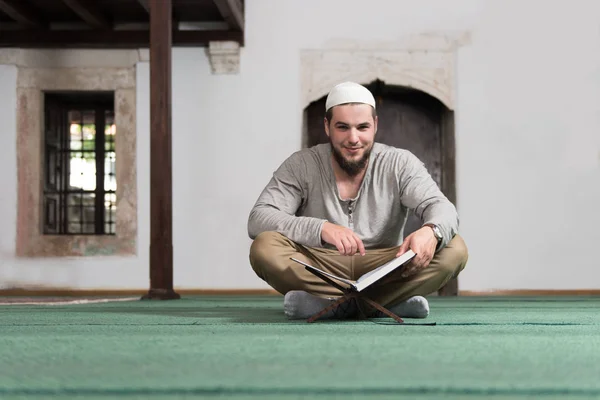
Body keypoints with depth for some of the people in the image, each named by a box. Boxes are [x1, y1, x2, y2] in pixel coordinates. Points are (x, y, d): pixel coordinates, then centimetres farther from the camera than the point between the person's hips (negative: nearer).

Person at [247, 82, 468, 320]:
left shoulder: (399, 164, 1)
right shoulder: (301, 166, -4)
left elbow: (443, 208, -10)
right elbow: (258, 220, -16)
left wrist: (431, 232, -38)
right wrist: (321, 229, -34)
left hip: (383, 273, 1)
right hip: (318, 271, -1)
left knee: (454, 249, -23)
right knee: (264, 247, -30)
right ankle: (392, 303, -31)